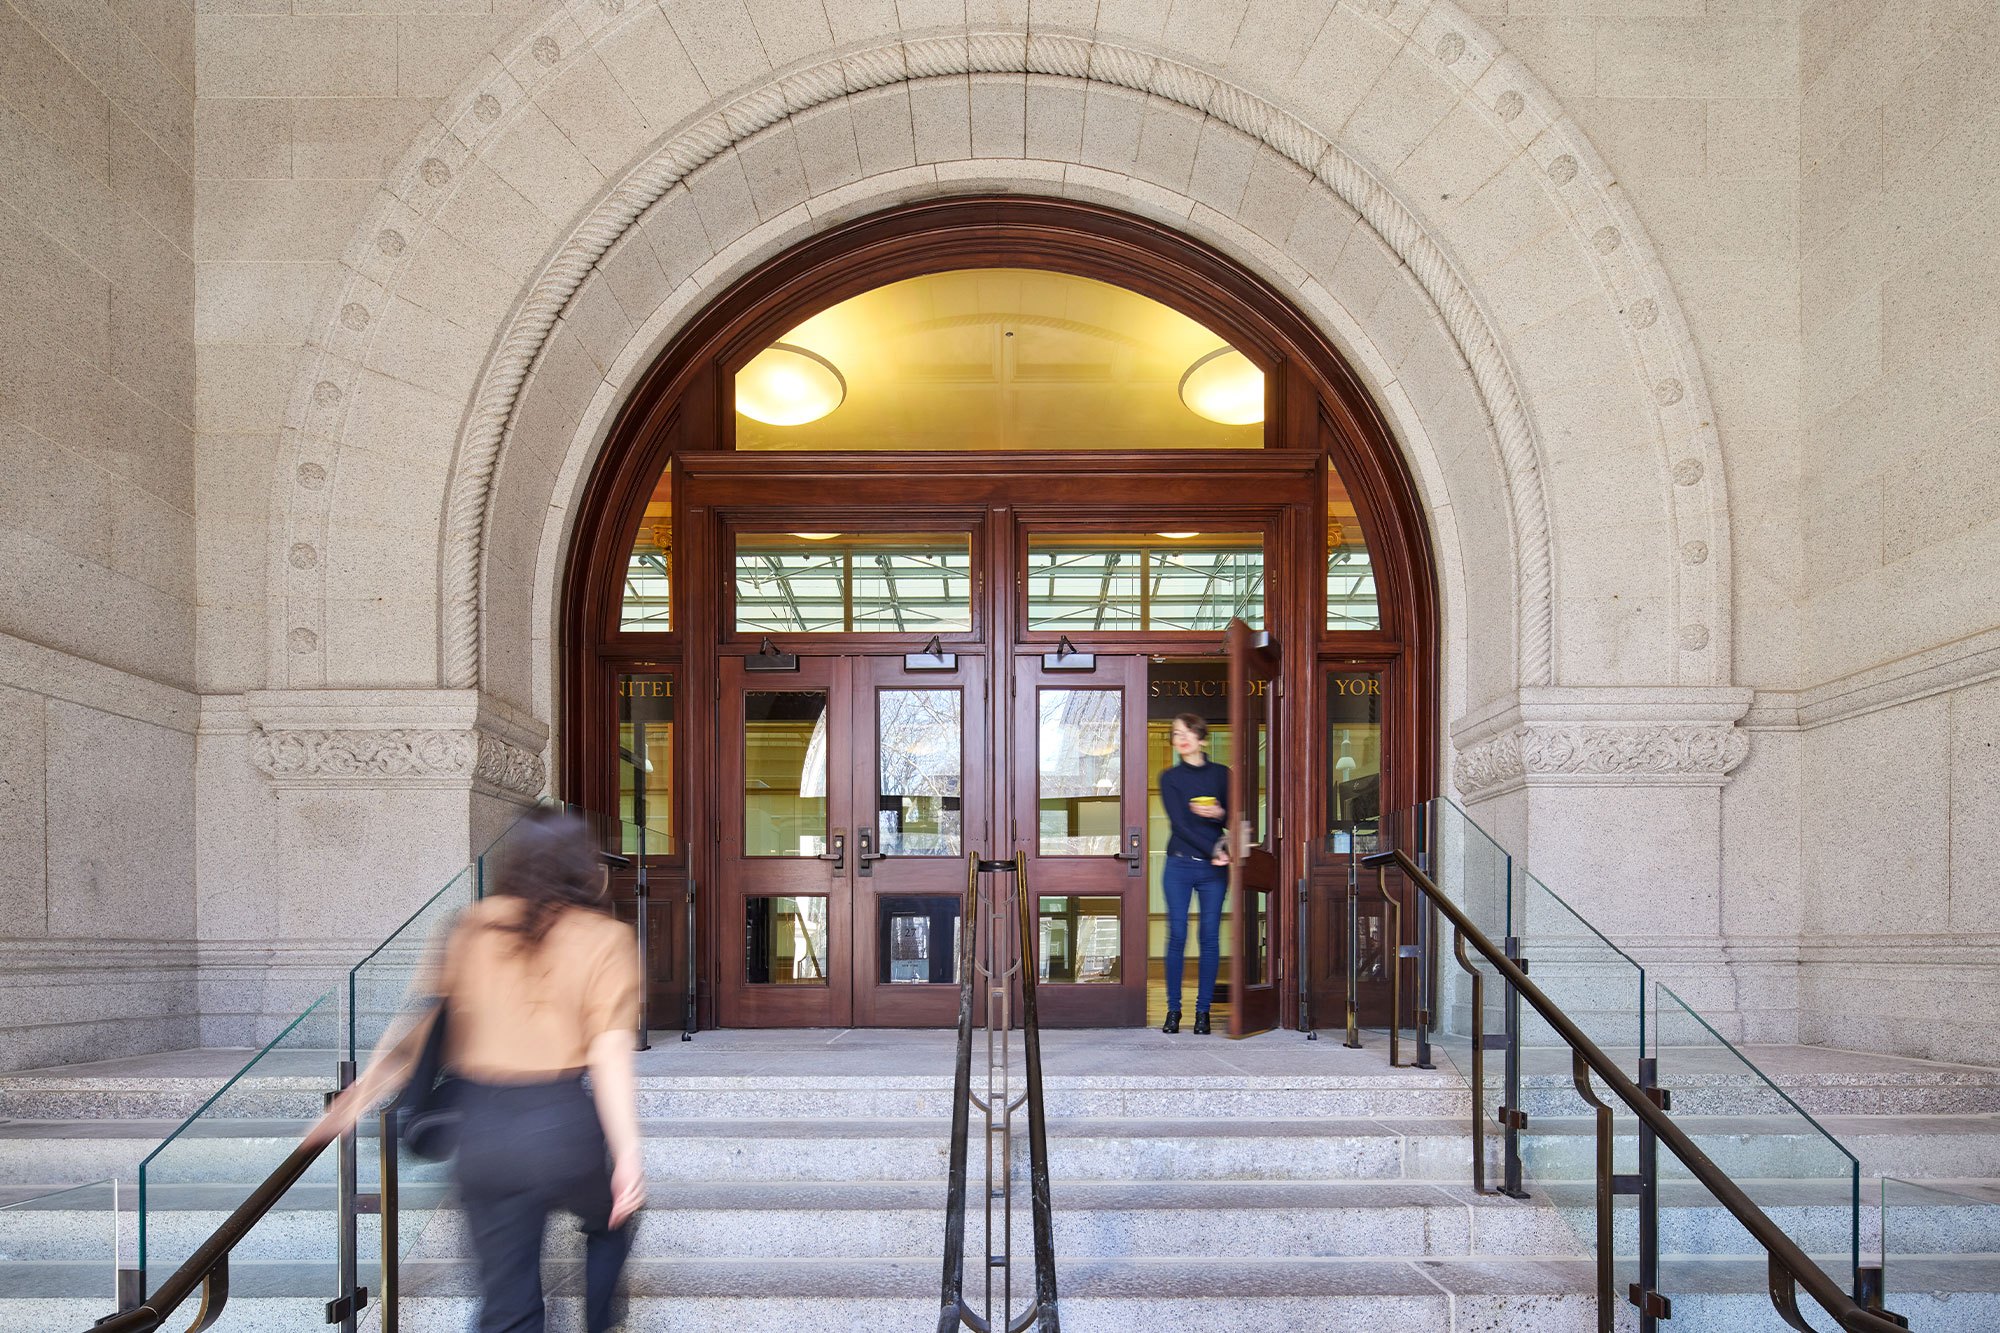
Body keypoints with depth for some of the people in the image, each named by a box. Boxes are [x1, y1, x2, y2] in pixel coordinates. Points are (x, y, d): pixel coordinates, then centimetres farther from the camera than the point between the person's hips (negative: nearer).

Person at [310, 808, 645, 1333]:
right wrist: (628, 1153, -16)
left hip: (482, 1129, 3)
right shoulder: (605, 938, -2)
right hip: (563, 1122, -2)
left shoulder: (471, 926, 6)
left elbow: (410, 1021, 1)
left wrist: (356, 1100, 2)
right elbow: (610, 1054, -11)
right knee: (611, 1223, 30)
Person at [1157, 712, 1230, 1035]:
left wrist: (1218, 814, -14)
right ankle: (1173, 1010, 7)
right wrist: (1213, 851, -14)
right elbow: (1179, 823, -6)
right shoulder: (1170, 778, 4)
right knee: (1177, 936, -2)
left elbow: (1233, 820, 8)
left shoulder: (1221, 774, 8)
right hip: (1180, 866, -1)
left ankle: (1203, 1010, 8)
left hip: (1214, 868, 1)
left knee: (1210, 938, 0)